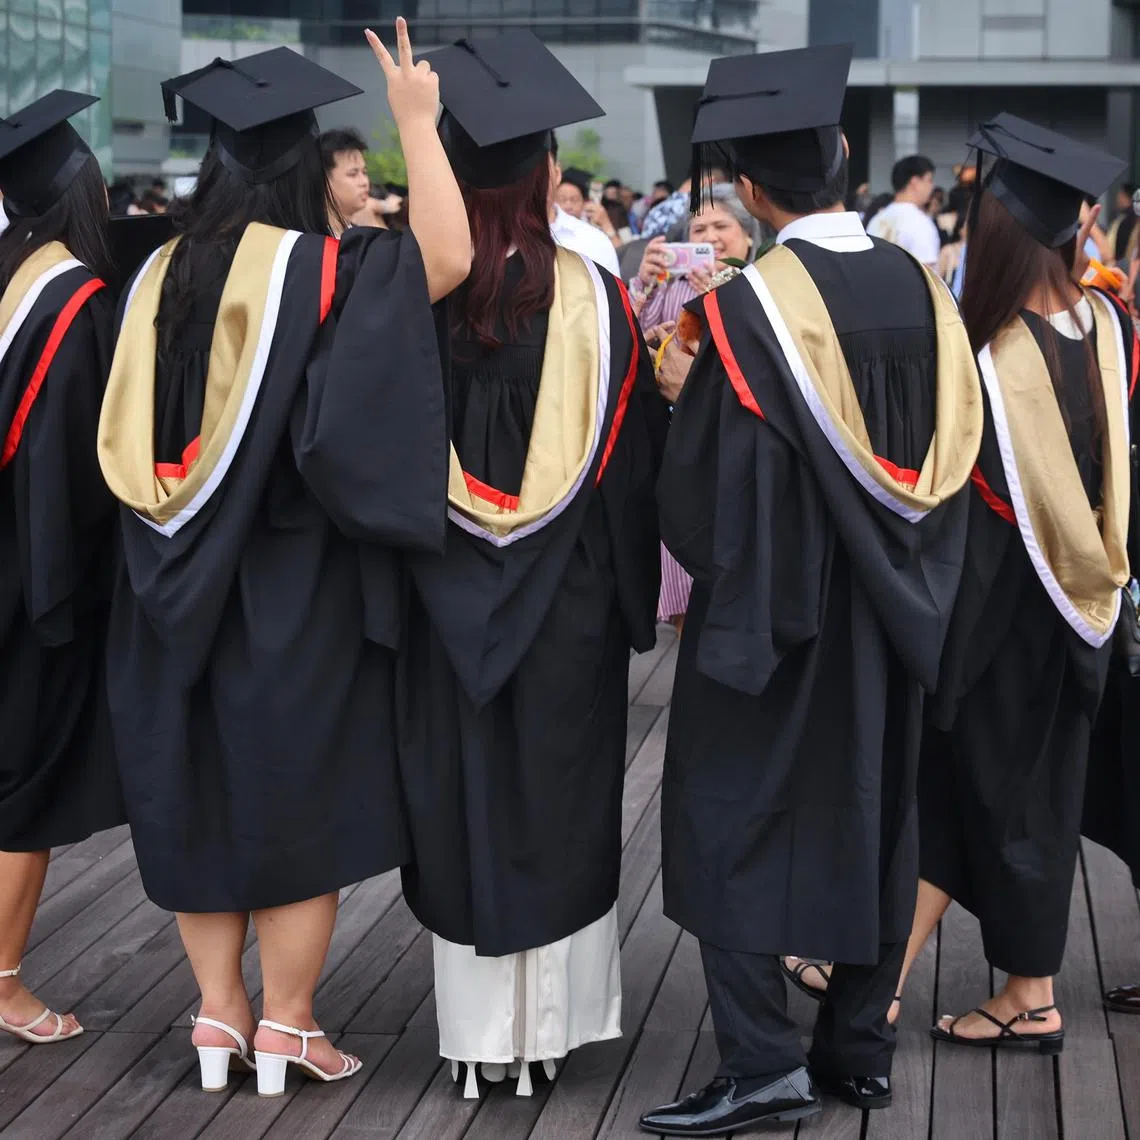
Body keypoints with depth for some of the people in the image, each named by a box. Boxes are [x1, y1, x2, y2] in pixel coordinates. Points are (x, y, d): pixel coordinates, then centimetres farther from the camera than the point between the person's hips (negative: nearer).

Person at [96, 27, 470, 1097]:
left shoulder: (160, 275, 3)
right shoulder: (317, 270, -14)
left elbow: (130, 441, 9)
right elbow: (447, 255, -22)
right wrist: (417, 121, -13)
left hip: (181, 592, 5)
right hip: (296, 591, -5)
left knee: (205, 787, 14)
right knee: (299, 793, 6)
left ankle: (217, 1010, 18)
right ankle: (285, 1024, 11)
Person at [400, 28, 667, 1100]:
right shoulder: (587, 295, -10)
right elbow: (631, 451, -4)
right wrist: (633, 586, 9)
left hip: (446, 593, 1)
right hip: (566, 598, 0)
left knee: (462, 797, 9)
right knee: (557, 797, 11)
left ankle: (476, 1026, 15)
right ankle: (548, 1020, 17)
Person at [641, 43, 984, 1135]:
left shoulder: (745, 309, -19)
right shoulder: (921, 288, -2)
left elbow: (698, 487, -15)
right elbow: (952, 451, 6)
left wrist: (714, 559, 4)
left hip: (773, 618, -5)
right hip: (892, 613, 6)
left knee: (734, 819, 2)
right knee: (870, 814, 15)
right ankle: (859, 1045, 22)